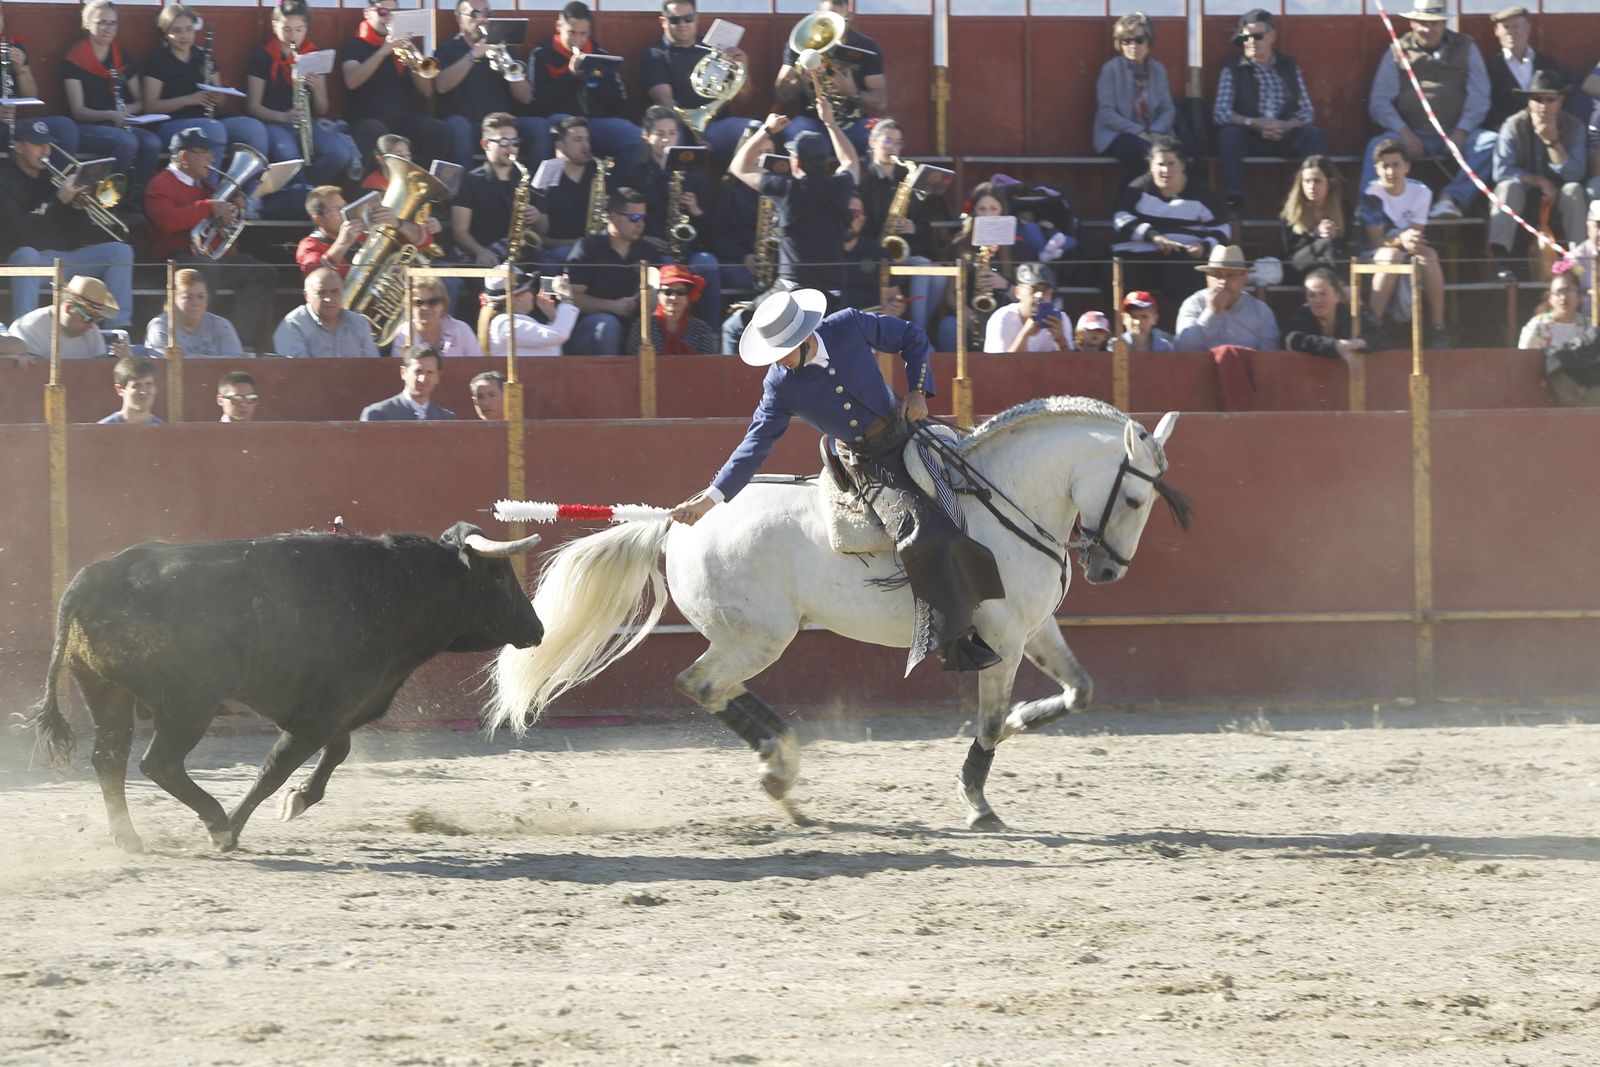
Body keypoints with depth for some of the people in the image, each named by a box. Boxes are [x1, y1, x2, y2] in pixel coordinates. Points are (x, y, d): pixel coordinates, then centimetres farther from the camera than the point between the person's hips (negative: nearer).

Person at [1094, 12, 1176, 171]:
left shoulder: (1158, 69, 11)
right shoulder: (1111, 69, -3)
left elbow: (1167, 109, 8)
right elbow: (1106, 113, -9)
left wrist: (1155, 132, -13)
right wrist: (1138, 132, -17)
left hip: (1153, 135, 4)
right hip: (1116, 136, -4)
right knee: (1145, 148, -35)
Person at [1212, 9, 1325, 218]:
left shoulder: (1290, 68, 10)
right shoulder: (1233, 71, 2)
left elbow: (1307, 112, 5)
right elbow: (1220, 113, -8)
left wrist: (1285, 126, -16)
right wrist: (1255, 123, -22)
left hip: (1285, 136, 2)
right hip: (1249, 138, -2)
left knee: (1315, 136, -25)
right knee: (1228, 134, -32)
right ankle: (1235, 200, -35)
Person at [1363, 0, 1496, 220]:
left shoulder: (1465, 49, 13)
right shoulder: (1398, 52, 11)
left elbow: (1479, 95, 5)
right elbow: (1379, 102, 3)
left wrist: (1461, 133, -11)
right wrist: (1404, 134, -13)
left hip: (1456, 134, 1)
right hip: (1413, 134, -1)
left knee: (1491, 142, -29)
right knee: (1377, 147, -30)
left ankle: (1451, 199, -37)